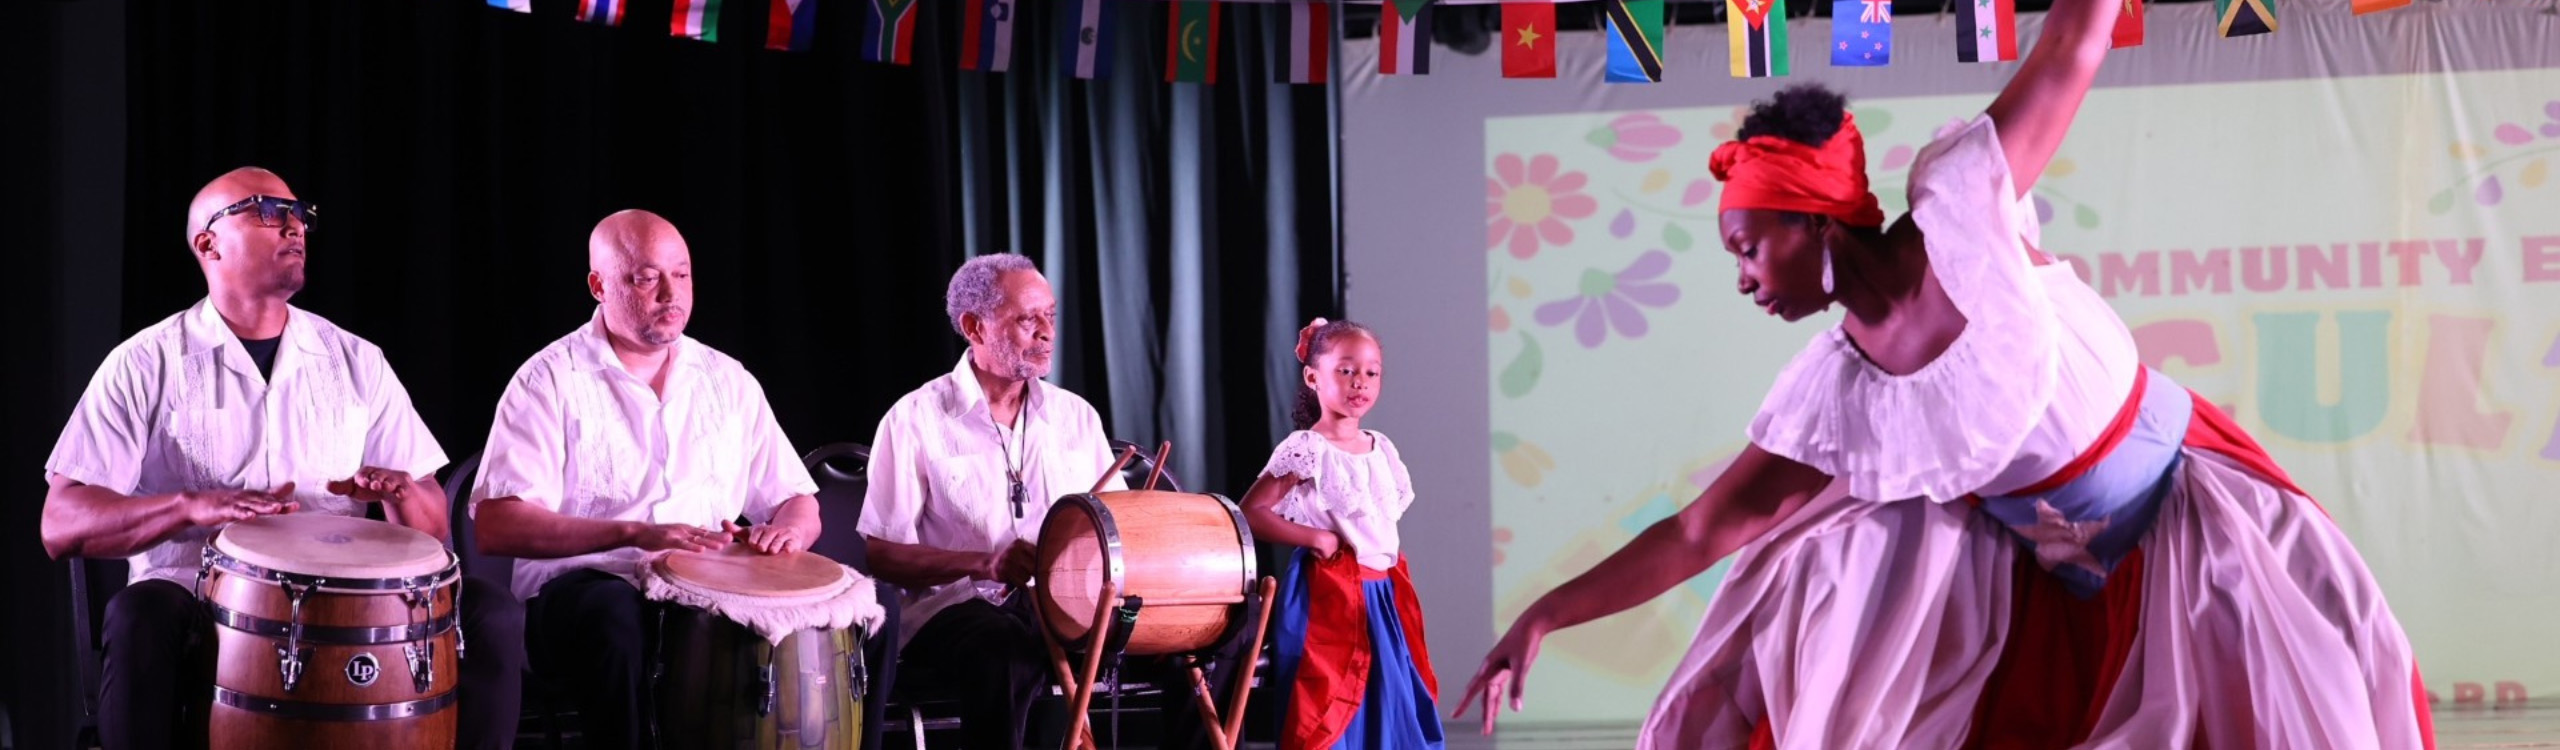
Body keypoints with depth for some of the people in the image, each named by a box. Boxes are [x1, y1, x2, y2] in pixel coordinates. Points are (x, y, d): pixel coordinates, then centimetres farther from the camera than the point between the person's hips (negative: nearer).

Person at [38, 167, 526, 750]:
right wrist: (191, 505, -23)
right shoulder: (147, 365, 4)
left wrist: (402, 496, -11)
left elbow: (431, 527, 14)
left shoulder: (356, 362, 15)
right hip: (199, 596, -3)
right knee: (143, 620, -37)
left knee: (492, 615, -22)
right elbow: (62, 526, -6)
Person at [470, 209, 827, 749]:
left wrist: (789, 528, -9)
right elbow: (496, 526, -11)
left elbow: (799, 503, 17)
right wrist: (636, 532, -23)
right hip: (583, 590, -4)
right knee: (616, 614, -39)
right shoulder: (551, 380, 0)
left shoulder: (728, 381, 16)